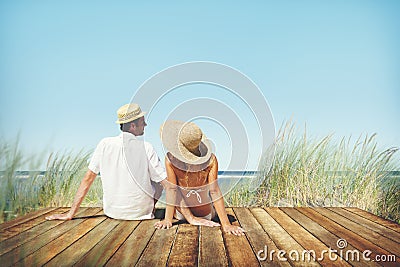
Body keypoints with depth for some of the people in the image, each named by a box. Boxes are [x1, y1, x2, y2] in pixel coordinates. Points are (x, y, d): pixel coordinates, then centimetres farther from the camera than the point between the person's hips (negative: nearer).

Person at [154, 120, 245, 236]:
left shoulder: (170, 159, -26)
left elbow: (172, 190, -22)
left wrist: (168, 219, -14)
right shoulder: (211, 160, -25)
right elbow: (214, 191, -26)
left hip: (181, 214, 0)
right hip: (206, 215, 0)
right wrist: (226, 225, -22)